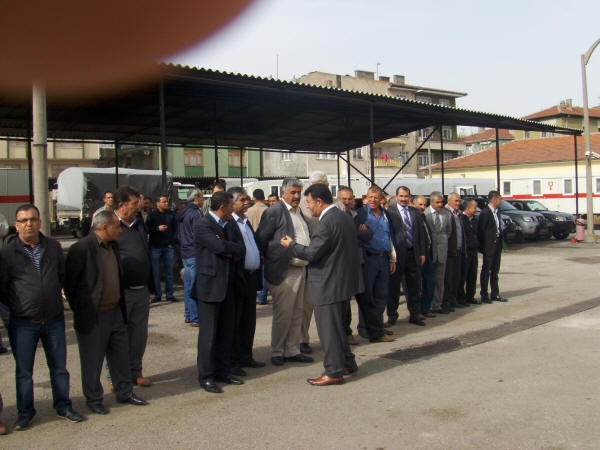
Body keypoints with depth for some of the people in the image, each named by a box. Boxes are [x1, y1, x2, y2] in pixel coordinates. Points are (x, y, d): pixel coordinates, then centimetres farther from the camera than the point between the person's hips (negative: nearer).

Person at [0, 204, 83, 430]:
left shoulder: (53, 247, 4)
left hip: (54, 319, 3)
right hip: (23, 323, -2)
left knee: (59, 366, 11)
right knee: (24, 371, 9)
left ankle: (63, 406, 26)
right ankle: (25, 412, 24)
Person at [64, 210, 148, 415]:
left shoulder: (113, 246, 8)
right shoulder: (81, 249, -17)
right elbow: (69, 282, -12)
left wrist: (121, 305, 15)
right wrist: (79, 309, -7)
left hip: (115, 312, 7)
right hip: (92, 316, -7)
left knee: (121, 355, 16)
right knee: (92, 361, 7)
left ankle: (125, 392, 31)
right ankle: (93, 400, 23)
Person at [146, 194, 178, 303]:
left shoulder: (171, 214, 8)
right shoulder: (152, 215, 2)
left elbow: (175, 229, 10)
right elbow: (147, 229, -2)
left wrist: (173, 242, 1)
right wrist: (157, 228, -15)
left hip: (168, 247, 2)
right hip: (155, 247, -2)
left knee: (169, 271, 4)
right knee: (155, 272, 0)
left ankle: (170, 294, 11)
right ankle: (157, 295, 8)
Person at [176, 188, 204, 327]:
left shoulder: (181, 213, 13)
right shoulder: (196, 213, -15)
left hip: (185, 253, 9)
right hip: (194, 254, -9)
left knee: (188, 286, 14)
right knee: (195, 287, -5)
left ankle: (188, 315, 21)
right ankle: (195, 318, -3)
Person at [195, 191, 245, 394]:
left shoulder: (225, 225, 15)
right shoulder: (202, 224, -10)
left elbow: (237, 252, 11)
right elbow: (219, 246, -24)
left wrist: (230, 252, -11)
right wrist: (239, 248, -6)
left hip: (226, 286, 8)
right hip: (209, 286, -8)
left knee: (226, 332, 12)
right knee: (208, 333, -1)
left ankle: (223, 371, 23)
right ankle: (206, 377, 8)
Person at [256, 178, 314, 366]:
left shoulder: (299, 212, 16)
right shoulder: (275, 211, -10)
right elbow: (260, 239, -10)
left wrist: (308, 262, 16)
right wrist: (270, 260, -7)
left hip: (300, 269, 8)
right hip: (284, 271, -8)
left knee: (297, 313, 13)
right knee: (283, 314, -1)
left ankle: (292, 350, 23)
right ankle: (277, 352, 13)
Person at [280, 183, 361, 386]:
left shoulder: (326, 223, -22)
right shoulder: (345, 217, 9)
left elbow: (311, 253, -21)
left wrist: (291, 245, -6)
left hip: (328, 285, -10)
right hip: (342, 280, 10)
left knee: (328, 328, 0)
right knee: (337, 325, 22)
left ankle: (334, 372, 9)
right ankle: (347, 362, 32)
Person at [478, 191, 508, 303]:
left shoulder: (497, 212, 11)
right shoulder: (485, 212, -14)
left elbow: (499, 228, 16)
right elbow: (481, 230, -14)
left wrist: (500, 243, 10)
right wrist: (483, 246, -12)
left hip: (497, 245, 8)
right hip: (489, 246, -8)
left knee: (495, 270, 13)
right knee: (486, 270, 0)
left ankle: (495, 294, 22)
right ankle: (484, 295, 7)